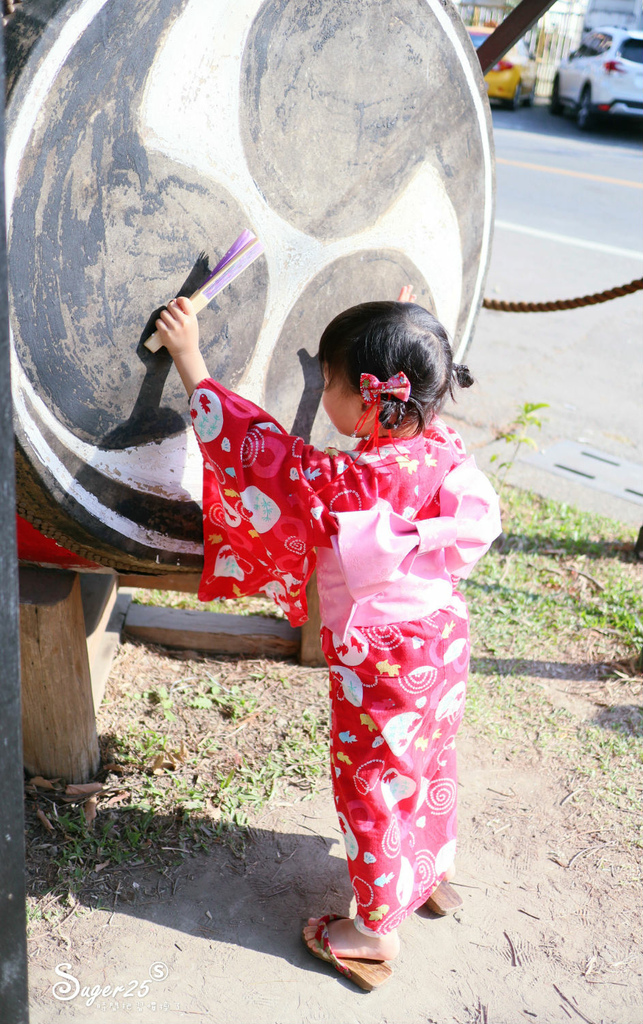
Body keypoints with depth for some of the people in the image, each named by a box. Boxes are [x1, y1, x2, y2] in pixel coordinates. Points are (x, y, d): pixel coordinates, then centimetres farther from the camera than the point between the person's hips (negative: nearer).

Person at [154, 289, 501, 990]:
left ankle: (377, 928, 34)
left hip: (379, 667, -7)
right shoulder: (444, 450, -12)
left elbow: (254, 449, -22)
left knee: (371, 790, 14)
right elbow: (424, 398, 12)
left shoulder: (339, 484, -32)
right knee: (429, 768, 28)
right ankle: (433, 873, 53)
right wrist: (411, 339, 23)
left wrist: (190, 360, -12)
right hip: (443, 640, 7)